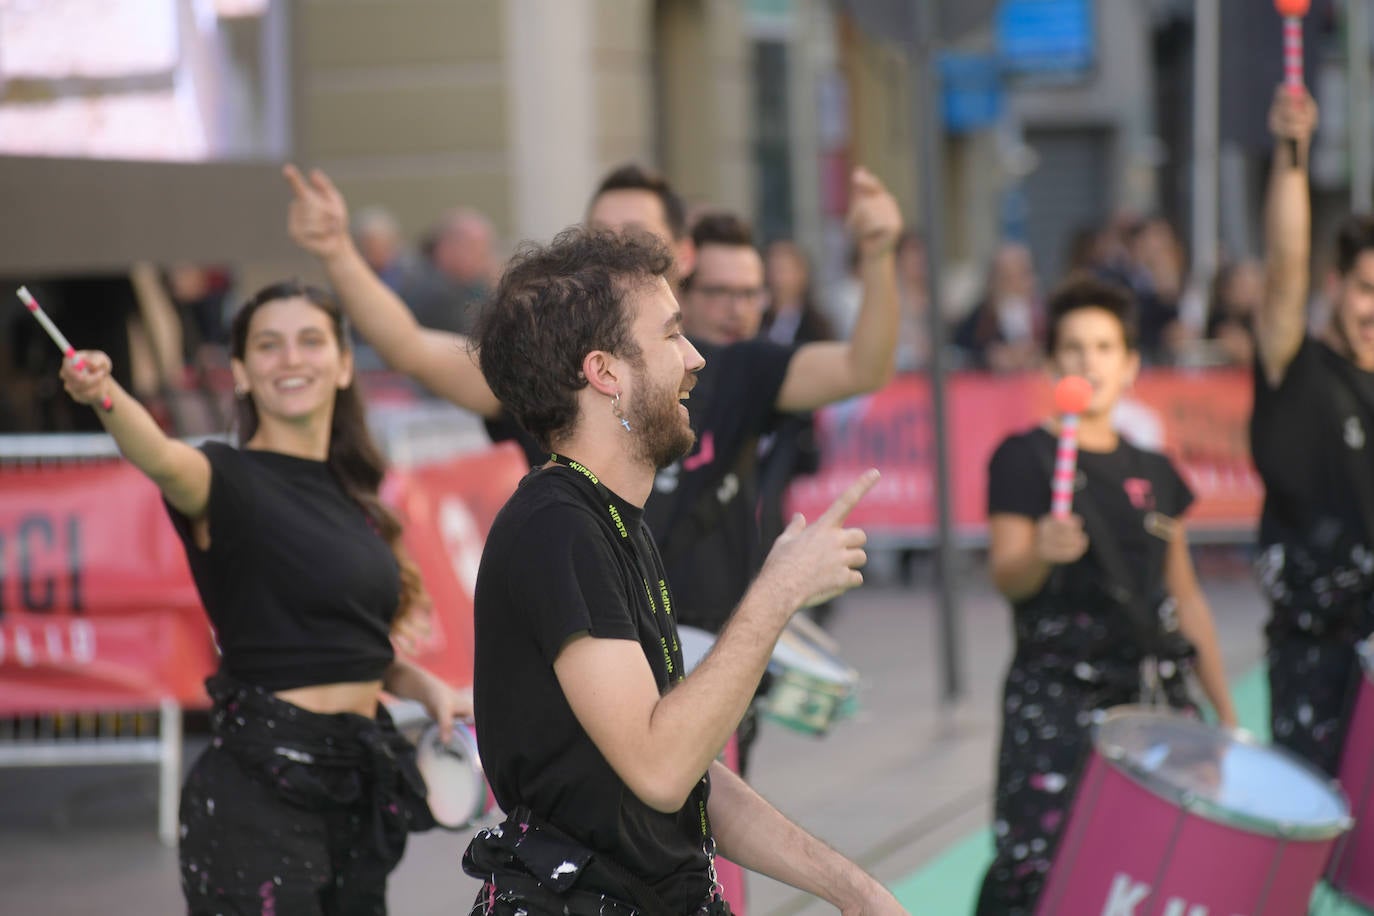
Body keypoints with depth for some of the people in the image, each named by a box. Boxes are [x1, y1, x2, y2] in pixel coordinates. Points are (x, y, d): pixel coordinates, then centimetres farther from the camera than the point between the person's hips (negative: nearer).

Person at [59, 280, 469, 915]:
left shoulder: (354, 496, 14)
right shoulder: (230, 481, -7)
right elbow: (163, 460, -31)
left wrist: (426, 687, 9)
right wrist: (106, 399, -52)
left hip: (358, 786, 7)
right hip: (261, 792, -7)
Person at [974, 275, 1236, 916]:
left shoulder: (1153, 473, 14)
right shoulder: (1025, 458, -1)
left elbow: (1185, 598, 18)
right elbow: (1005, 576, -10)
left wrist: (1226, 713, 14)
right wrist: (1043, 553, -33)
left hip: (1155, 695, 5)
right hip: (1058, 697, -5)